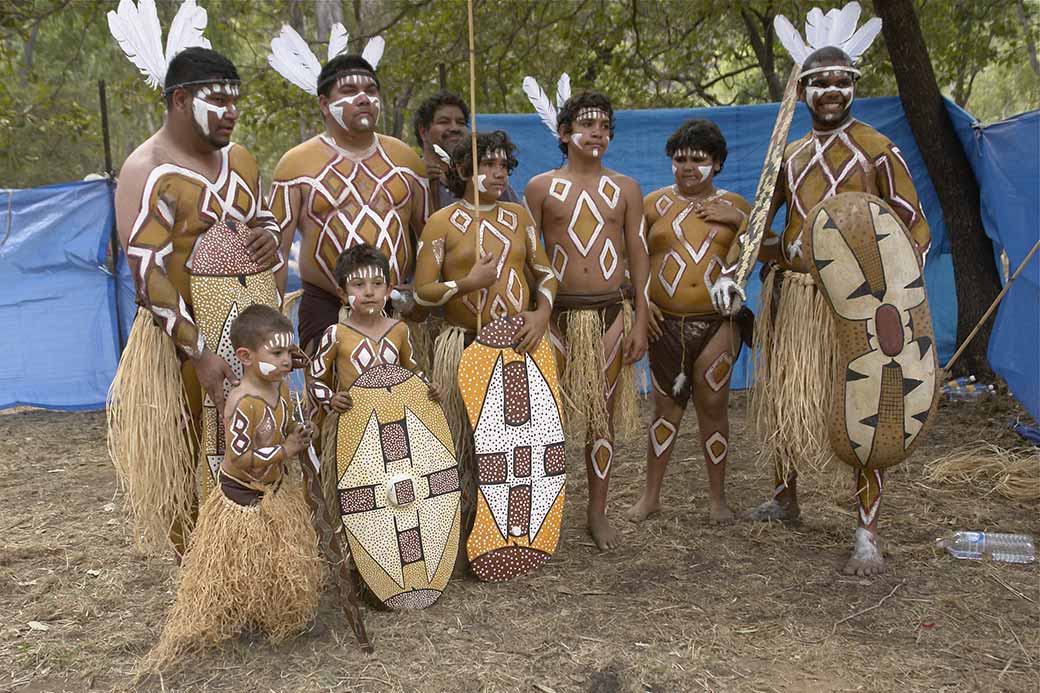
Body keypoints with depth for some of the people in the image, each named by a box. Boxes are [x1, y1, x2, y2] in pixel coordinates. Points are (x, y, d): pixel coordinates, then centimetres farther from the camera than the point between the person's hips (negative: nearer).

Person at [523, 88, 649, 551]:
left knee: (603, 413, 7)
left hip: (611, 311, 2)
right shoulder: (541, 187, 4)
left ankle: (597, 512, 19)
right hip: (558, 312, -1)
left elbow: (638, 256, 8)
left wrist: (640, 321, 1)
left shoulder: (625, 189, 9)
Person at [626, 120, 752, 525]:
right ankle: (651, 496, 16)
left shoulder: (733, 205, 10)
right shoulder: (654, 203, 8)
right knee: (666, 405, 5)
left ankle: (718, 499, 14)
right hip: (667, 323, 0)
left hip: (717, 321, 0)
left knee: (713, 405, 1)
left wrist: (738, 219, -7)